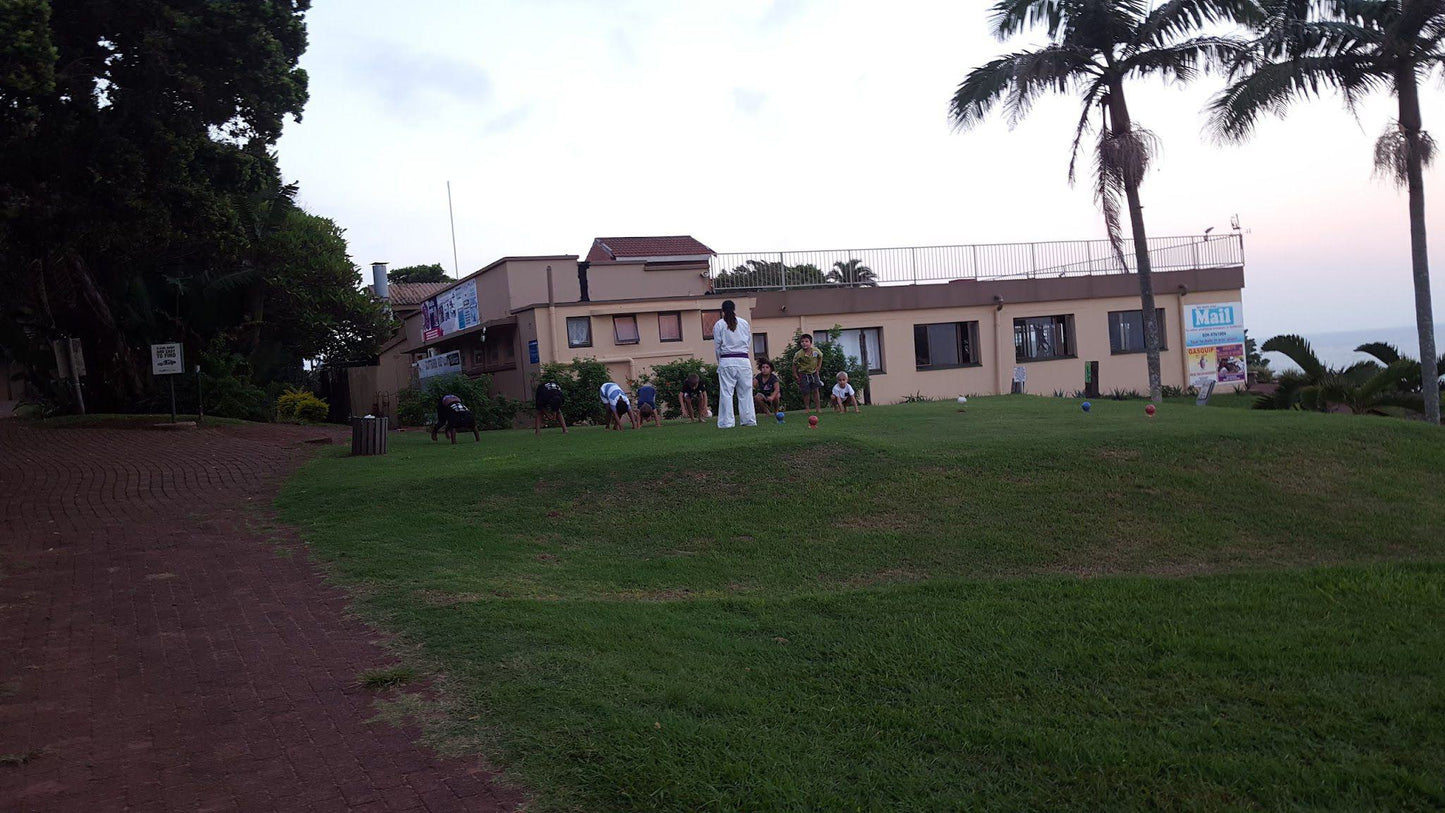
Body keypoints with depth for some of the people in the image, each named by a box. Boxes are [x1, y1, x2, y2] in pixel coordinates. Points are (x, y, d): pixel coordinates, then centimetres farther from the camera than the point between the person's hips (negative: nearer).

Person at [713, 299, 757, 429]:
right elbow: (749, 343, 10)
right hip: (744, 360, 2)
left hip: (727, 361, -2)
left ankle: (726, 421, -2)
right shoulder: (744, 323, 5)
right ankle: (749, 419, 10)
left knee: (726, 392, 0)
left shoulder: (719, 325, -2)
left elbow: (717, 346, 1)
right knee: (745, 391, 9)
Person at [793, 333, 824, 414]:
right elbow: (794, 365, -8)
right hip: (804, 374, -2)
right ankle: (806, 409, 14)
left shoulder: (816, 351, -17)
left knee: (816, 390, 3)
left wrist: (818, 369, 2)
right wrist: (796, 376, -7)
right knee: (806, 392, 1)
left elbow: (820, 358, 5)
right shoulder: (798, 354, -22)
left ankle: (818, 408, 9)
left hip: (814, 373, 2)